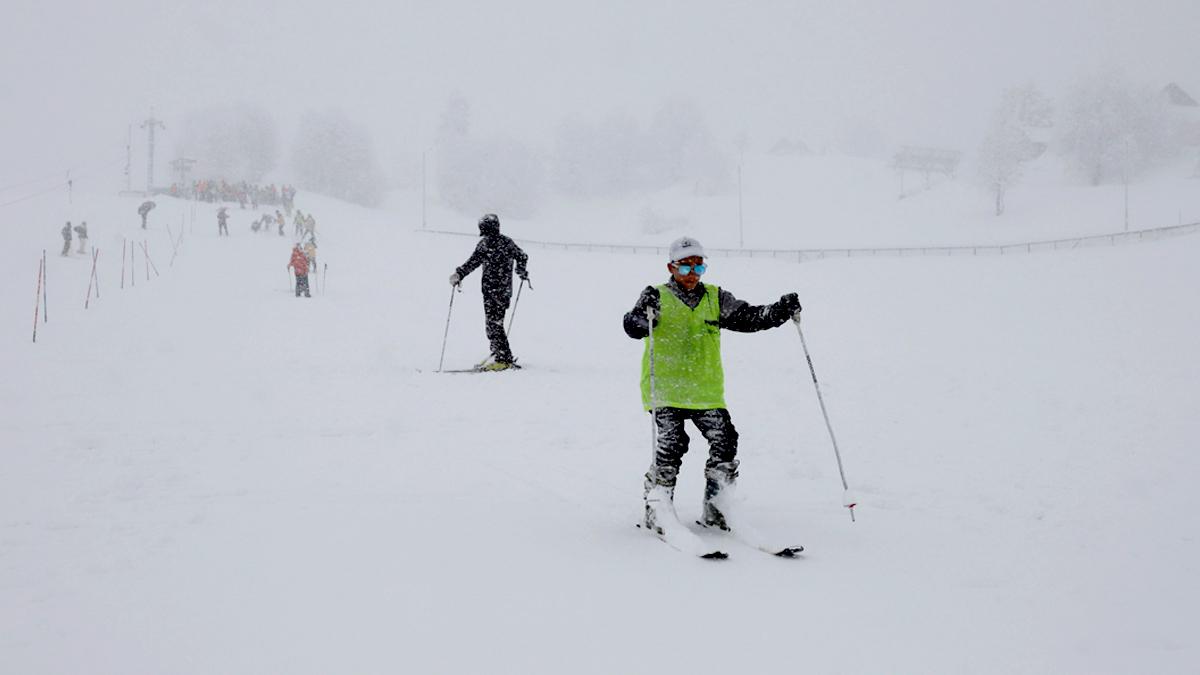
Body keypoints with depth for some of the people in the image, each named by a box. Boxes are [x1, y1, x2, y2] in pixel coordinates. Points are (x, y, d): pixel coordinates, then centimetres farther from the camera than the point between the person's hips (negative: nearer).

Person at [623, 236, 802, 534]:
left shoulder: (715, 298, 13)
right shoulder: (657, 297, 2)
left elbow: (748, 317, 7)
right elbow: (633, 327, -12)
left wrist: (781, 311, -9)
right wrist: (646, 313, -34)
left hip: (706, 392, 4)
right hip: (665, 390, -4)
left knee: (725, 443, -5)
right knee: (672, 445, -17)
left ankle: (715, 511, 9)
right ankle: (657, 509, -2)